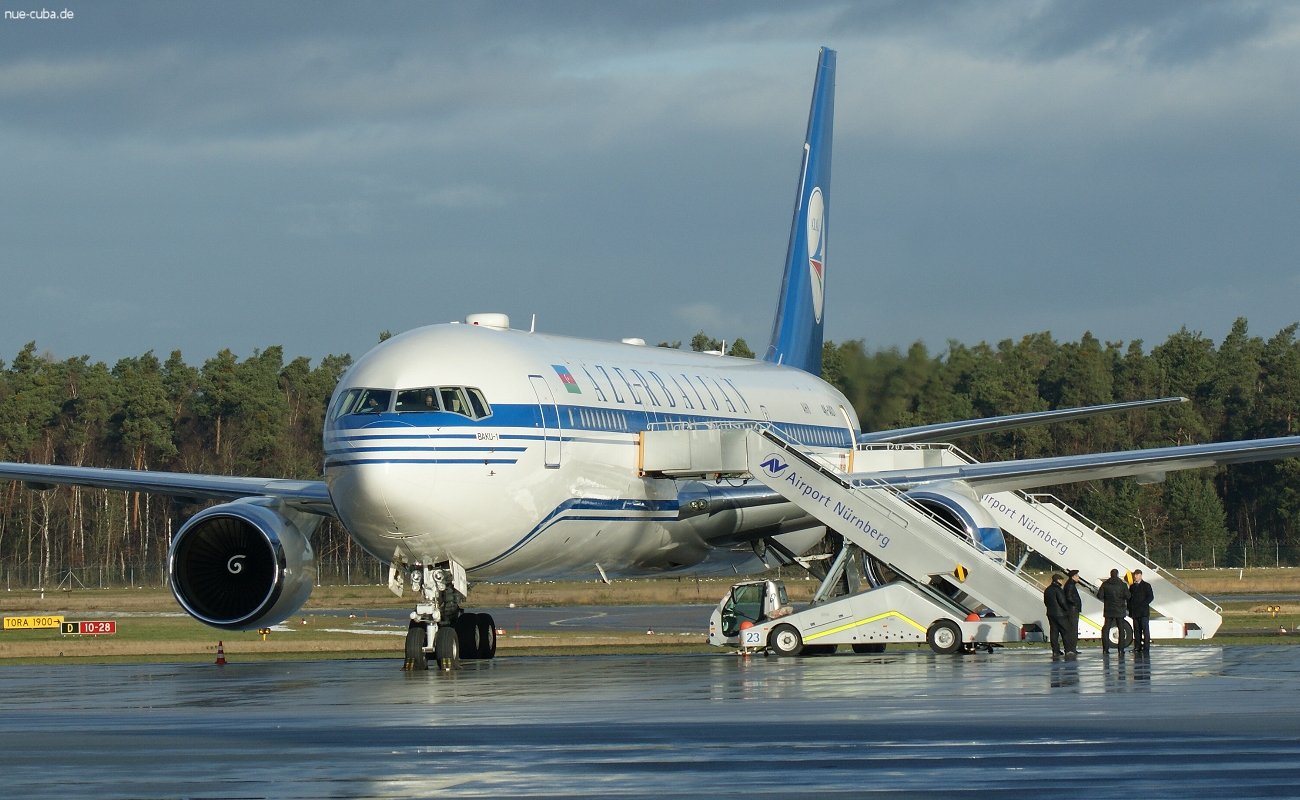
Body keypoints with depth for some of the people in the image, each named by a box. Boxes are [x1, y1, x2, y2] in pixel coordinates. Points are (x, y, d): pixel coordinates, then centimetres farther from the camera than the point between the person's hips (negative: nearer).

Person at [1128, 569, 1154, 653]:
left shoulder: (1146, 586, 2)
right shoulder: (1132, 586, 17)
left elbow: (1151, 597, -4)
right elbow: (1129, 598, 18)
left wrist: (1142, 605, -14)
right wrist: (1130, 609, 5)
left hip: (1144, 612, -5)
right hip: (1135, 613, 5)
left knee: (1145, 630, -6)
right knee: (1136, 630, 4)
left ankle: (1146, 647, -8)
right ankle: (1137, 647, 5)